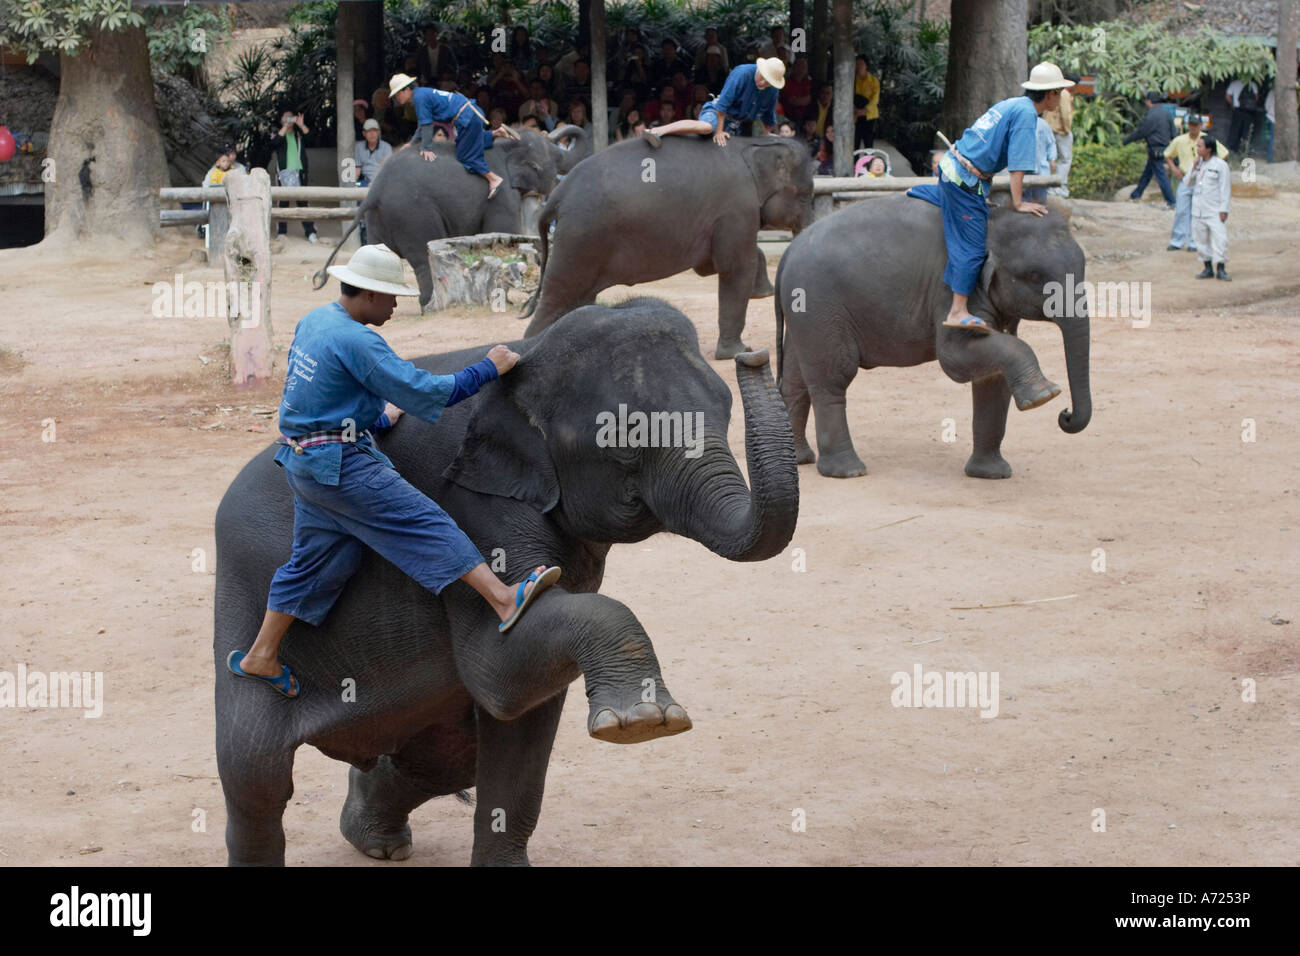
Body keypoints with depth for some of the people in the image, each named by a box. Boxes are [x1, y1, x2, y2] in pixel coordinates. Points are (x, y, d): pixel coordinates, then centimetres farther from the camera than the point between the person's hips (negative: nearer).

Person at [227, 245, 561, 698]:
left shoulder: (312, 321, 11)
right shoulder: (357, 342, -18)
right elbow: (424, 392, -18)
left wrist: (377, 418, 33)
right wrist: (489, 368, -10)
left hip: (301, 460, 10)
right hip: (340, 464, -10)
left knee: (311, 558, 16)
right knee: (424, 524, -13)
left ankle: (261, 656, 20)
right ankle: (506, 601, -21)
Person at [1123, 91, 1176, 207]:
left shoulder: (1151, 116, -18)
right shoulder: (1167, 113, 7)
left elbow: (1140, 132, -11)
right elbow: (1173, 133, 10)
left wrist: (1126, 140, 1)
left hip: (1155, 149, -9)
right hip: (1164, 148, 9)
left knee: (1160, 176, -4)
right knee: (1147, 173, 19)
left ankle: (1171, 201, -4)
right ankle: (1136, 195, 31)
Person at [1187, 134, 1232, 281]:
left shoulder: (1220, 165, -7)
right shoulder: (1197, 163, 10)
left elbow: (1225, 188, -7)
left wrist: (1224, 210, -11)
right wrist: (1194, 167, -8)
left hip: (1215, 212, -6)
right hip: (1198, 211, 6)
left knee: (1219, 238, -10)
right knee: (1202, 240, 8)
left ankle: (1221, 269, -6)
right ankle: (1207, 268, 16)